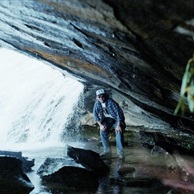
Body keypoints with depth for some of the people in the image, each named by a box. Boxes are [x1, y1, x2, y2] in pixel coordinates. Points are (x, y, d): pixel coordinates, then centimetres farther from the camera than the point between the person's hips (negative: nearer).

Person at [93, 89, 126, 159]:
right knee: (102, 131, -13)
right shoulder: (97, 103, -14)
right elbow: (95, 114, -8)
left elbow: (118, 113, -31)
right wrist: (100, 125, -16)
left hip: (116, 118, -5)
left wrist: (118, 125, -35)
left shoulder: (110, 102, -30)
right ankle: (107, 150, -3)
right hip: (107, 119, 5)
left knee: (119, 131, -25)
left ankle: (120, 152, -21)